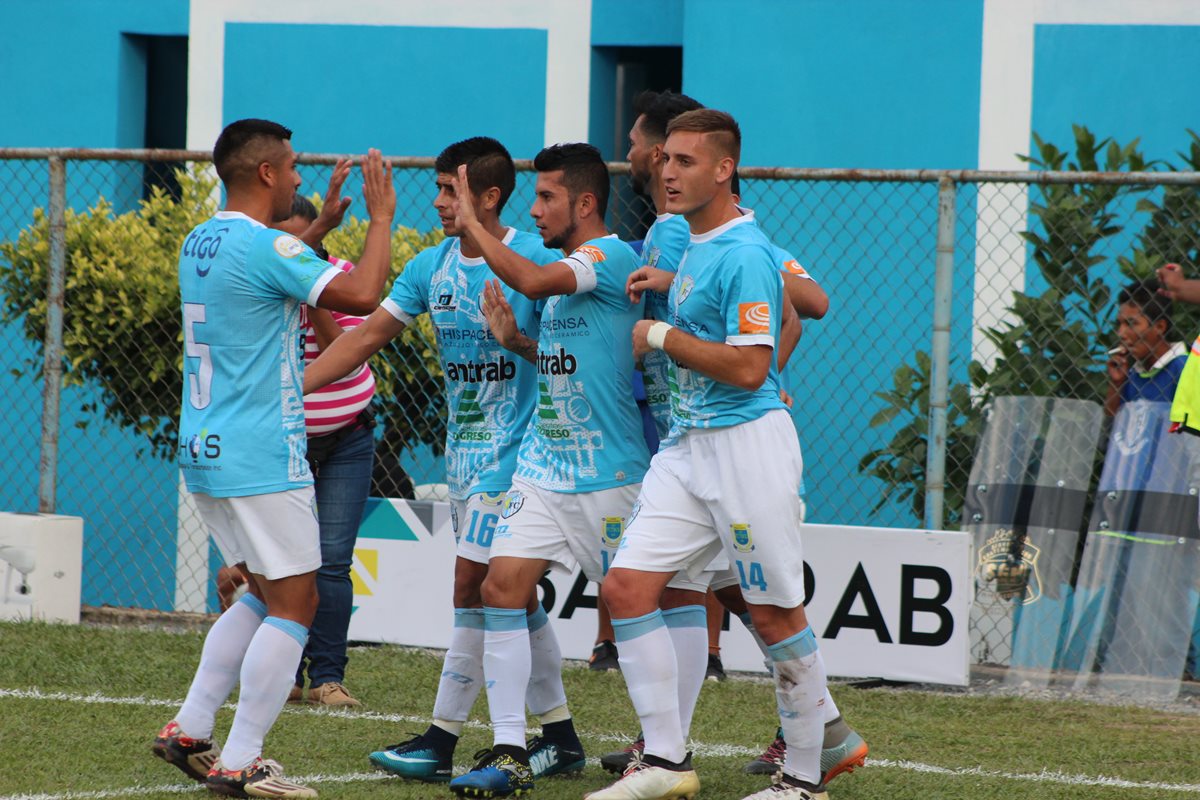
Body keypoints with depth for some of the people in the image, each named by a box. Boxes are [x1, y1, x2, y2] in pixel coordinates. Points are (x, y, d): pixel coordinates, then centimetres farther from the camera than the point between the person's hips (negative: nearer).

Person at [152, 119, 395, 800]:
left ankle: (190, 732, 16)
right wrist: (382, 218, -11)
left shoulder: (202, 243, 12)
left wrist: (322, 226, 30)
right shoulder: (263, 245, -17)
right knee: (295, 607, -3)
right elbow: (362, 294, -24)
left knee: (267, 597, 20)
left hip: (207, 455, 9)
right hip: (262, 461, -9)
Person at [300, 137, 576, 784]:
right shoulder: (431, 267, 6)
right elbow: (364, 336, 7)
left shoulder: (533, 259, -13)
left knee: (474, 586, -8)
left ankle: (442, 741, -4)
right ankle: (559, 734, 19)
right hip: (462, 451, 7)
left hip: (512, 455, -7)